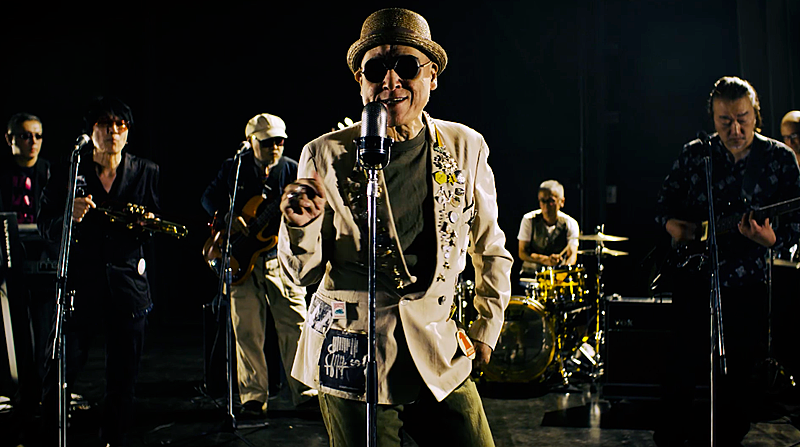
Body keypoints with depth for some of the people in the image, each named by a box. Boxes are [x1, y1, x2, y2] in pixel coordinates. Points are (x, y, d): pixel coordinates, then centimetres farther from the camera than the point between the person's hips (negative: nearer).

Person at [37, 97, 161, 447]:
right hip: (79, 286, -1)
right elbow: (45, 226, 5)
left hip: (128, 285, 1)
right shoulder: (68, 172, 6)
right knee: (57, 376, -2)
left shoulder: (146, 172, 9)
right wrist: (69, 217, -15)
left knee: (123, 378, 6)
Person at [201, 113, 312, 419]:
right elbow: (209, 197, 12)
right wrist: (227, 219, -6)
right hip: (242, 257, 0)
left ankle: (304, 391, 8)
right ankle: (254, 397, 11)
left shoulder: (292, 169, 5)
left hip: (281, 255, 0)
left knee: (295, 324, -3)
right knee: (247, 331, 1)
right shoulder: (233, 168, 6)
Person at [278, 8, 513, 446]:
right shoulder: (326, 155, -5)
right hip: (352, 354, -2)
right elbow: (304, 272, -1)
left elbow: (490, 249, 15)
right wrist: (299, 225, -21)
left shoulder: (466, 147, 1)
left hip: (439, 356, 2)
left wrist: (487, 329, 15)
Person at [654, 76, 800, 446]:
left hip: (747, 286, 0)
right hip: (694, 278, 1)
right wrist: (673, 225, -8)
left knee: (740, 371, 5)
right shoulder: (694, 154, 4)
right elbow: (664, 203, 13)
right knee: (683, 364, 4)